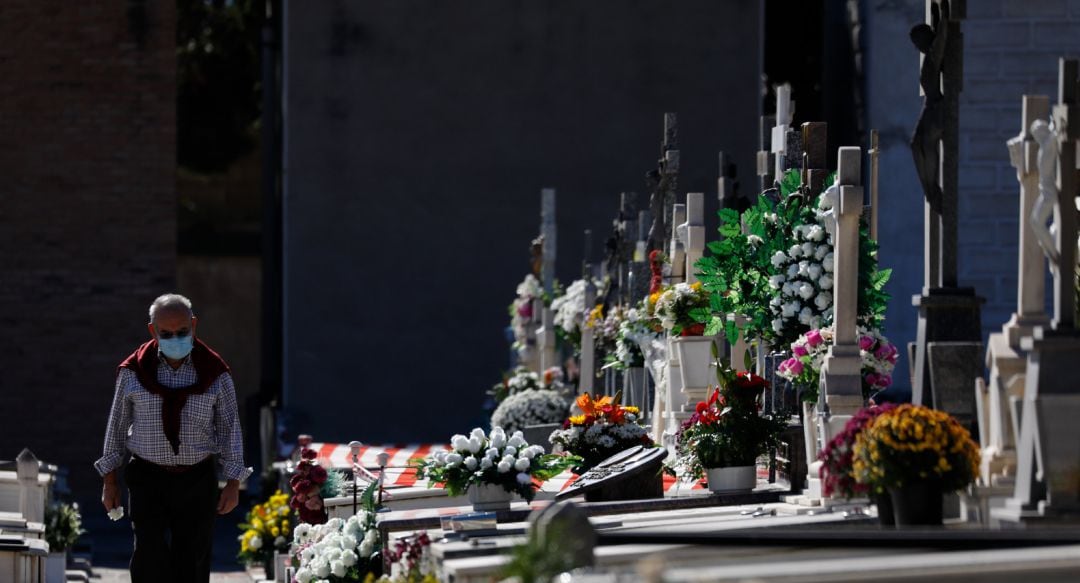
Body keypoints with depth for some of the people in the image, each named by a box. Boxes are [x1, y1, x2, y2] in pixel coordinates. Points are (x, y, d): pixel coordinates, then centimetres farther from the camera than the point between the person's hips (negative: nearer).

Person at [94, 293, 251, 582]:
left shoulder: (214, 372, 1)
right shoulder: (134, 372, 1)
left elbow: (229, 427, 5)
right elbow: (117, 424, 8)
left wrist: (233, 483, 0)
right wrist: (110, 480, 8)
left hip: (197, 481, 1)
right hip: (147, 479, -1)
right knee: (150, 557, -13)